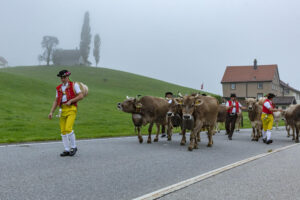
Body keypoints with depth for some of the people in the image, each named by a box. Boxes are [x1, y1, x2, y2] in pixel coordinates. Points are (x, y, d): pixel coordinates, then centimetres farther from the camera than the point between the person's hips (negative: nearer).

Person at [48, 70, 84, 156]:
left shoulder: (74, 85, 2)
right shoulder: (59, 88, 16)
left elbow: (81, 96, -5)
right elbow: (56, 101, 18)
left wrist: (70, 101, -12)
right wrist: (51, 112, 9)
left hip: (71, 109, -5)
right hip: (62, 110, 5)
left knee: (68, 128, -18)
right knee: (63, 131, 2)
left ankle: (73, 147, 1)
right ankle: (67, 150, 12)